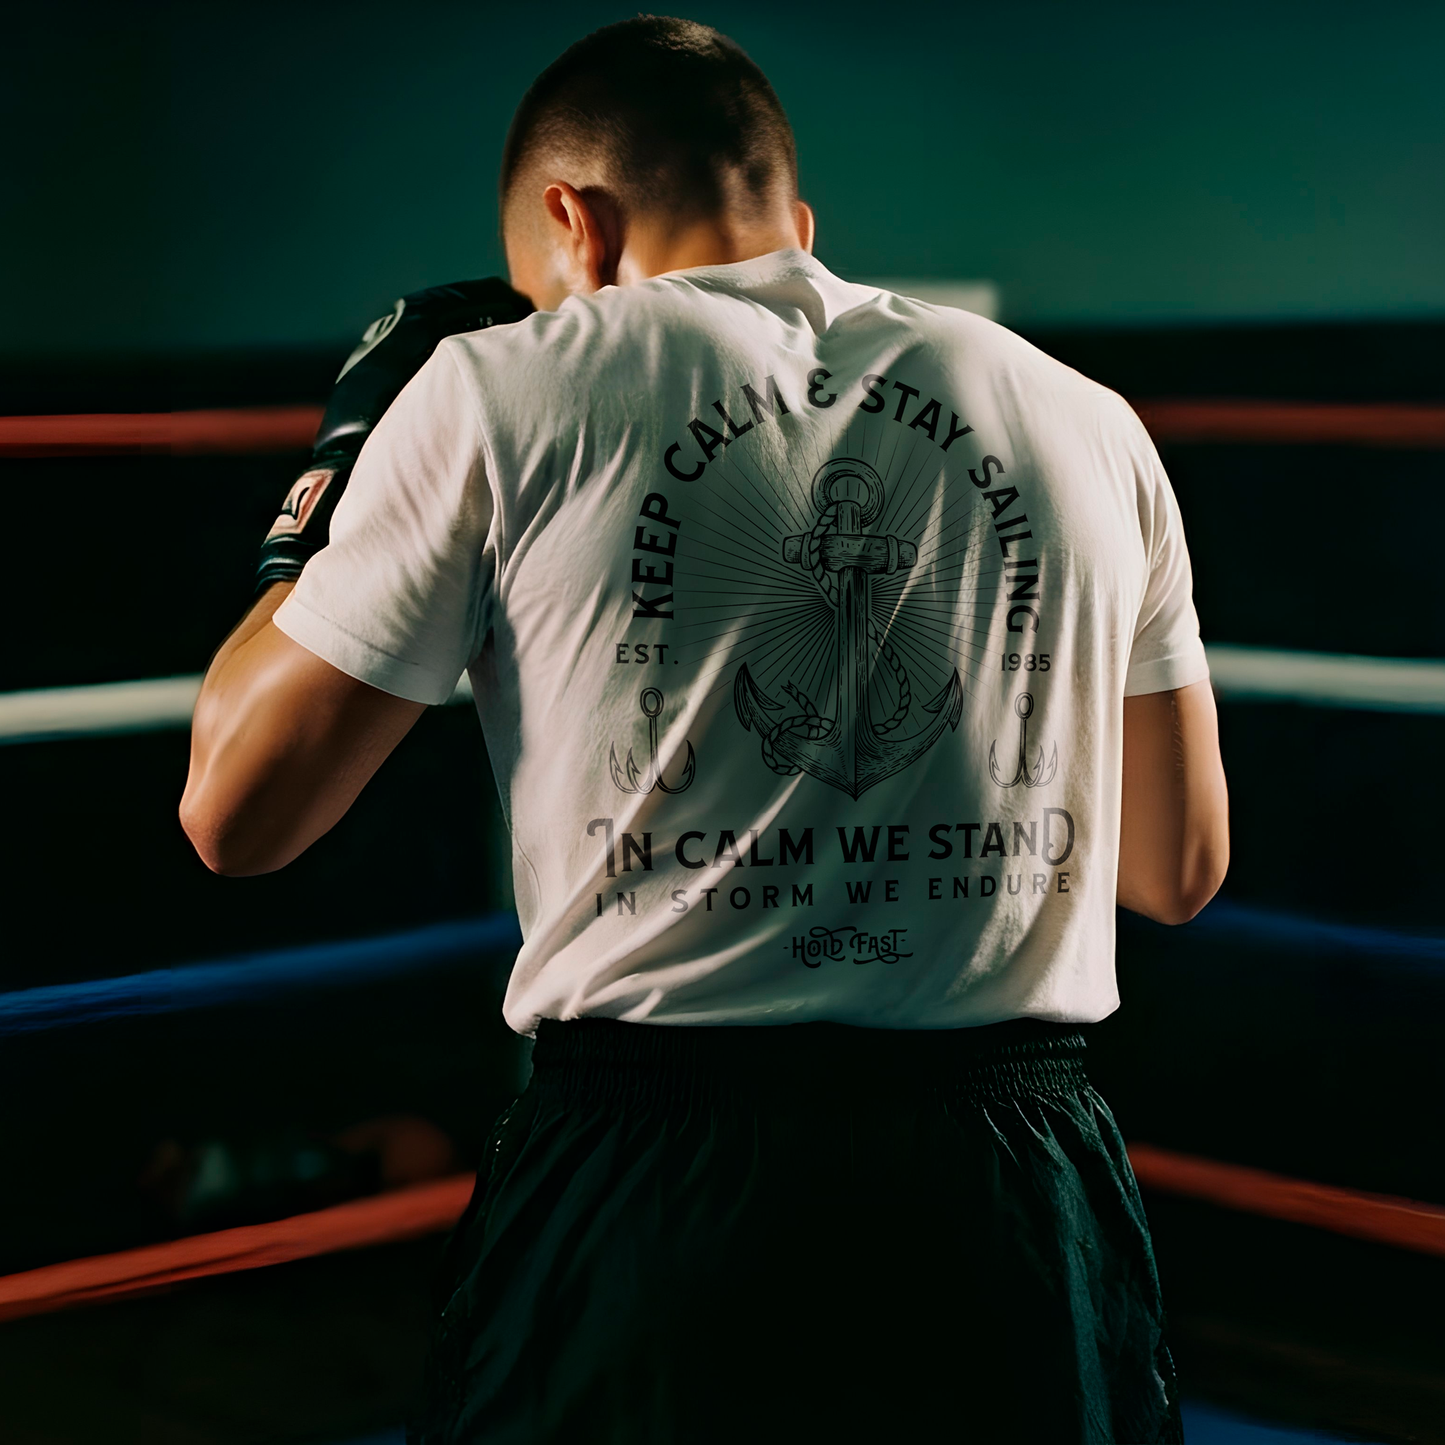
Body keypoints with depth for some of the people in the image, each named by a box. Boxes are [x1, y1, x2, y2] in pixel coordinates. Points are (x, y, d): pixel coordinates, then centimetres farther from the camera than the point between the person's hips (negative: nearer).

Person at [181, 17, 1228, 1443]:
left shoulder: (502, 387, -1)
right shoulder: (1089, 423, 10)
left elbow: (234, 813, 3)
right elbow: (1181, 866, 19)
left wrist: (332, 479, 16)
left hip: (647, 1202, -3)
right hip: (1025, 1219, 3)